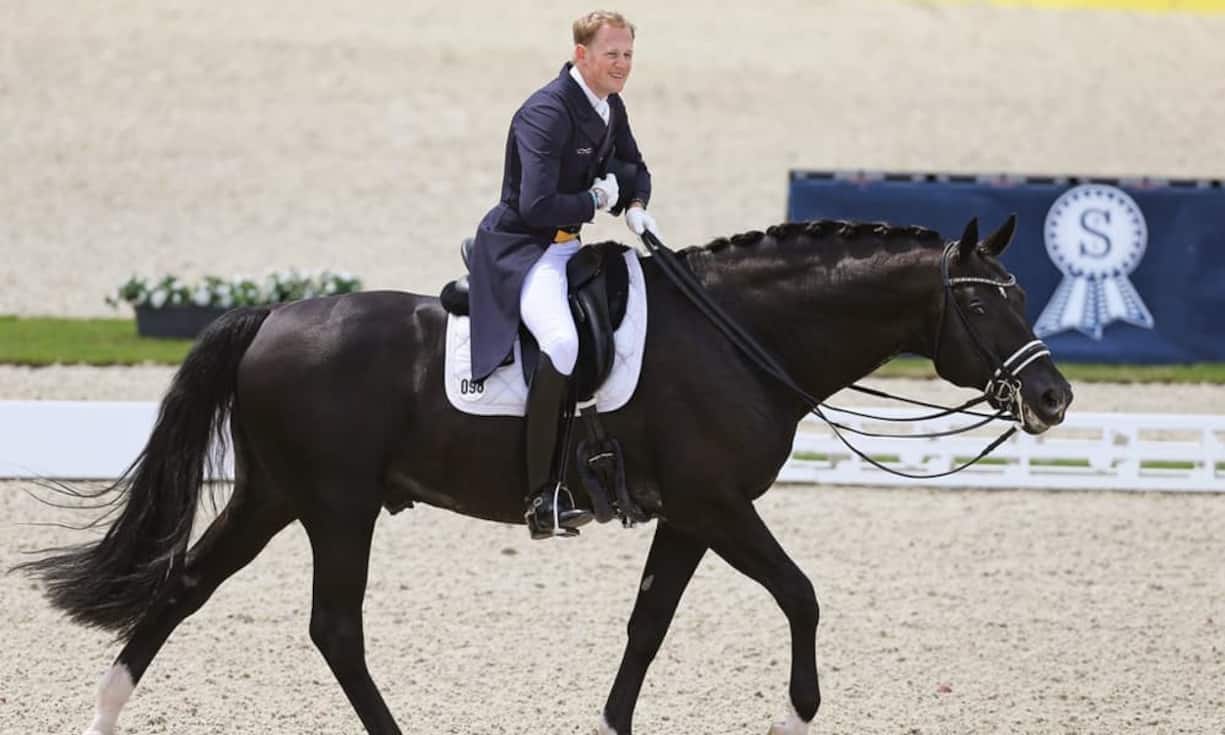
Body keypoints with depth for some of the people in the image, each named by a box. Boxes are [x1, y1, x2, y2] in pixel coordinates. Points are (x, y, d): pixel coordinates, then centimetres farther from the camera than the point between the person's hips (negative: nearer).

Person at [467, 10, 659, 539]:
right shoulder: (546, 113, -21)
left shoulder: (610, 108, 7)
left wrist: (635, 205, 2)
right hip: (521, 250, -10)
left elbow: (634, 168, 25)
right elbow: (536, 205, -30)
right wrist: (597, 202, -15)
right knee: (563, 341, -34)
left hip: (569, 246, 10)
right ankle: (544, 497, -32)